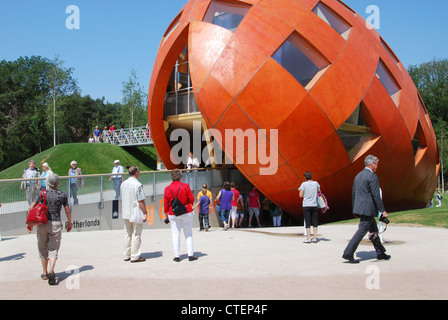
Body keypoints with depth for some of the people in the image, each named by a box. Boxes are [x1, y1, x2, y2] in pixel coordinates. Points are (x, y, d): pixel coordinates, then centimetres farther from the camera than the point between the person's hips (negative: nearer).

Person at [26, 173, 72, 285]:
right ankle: (51, 270, -22)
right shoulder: (62, 195, 2)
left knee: (43, 249, 15)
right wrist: (69, 223, 18)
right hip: (56, 224, -1)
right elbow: (68, 211, 4)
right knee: (53, 249, 2)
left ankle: (45, 273, 24)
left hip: (42, 223, 1)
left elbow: (31, 208, -2)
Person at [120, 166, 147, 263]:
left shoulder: (123, 184, 8)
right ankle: (135, 256, 1)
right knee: (136, 235, -1)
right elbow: (141, 201, -19)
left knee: (127, 234, 15)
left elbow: (122, 199, 15)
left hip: (126, 214, 7)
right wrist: (145, 213, -13)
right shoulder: (137, 185, -16)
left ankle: (127, 255, 21)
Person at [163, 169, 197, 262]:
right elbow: (192, 199, -5)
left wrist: (166, 216, 12)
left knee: (175, 234, 6)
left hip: (173, 214, 1)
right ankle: (190, 255, 8)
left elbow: (165, 204, 2)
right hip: (187, 212, -1)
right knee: (188, 234, 8)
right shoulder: (185, 186, -8)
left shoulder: (167, 189, -2)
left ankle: (177, 256, 6)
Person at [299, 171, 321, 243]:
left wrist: (300, 190, 12)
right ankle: (315, 238, 10)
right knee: (314, 222, 9)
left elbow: (300, 195, -6)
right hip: (314, 205, 3)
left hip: (306, 205, -3)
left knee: (307, 222, 0)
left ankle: (308, 238, -2)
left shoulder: (304, 184, -5)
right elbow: (319, 191, 21)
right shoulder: (316, 183, 5)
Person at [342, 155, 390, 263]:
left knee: (374, 230, 18)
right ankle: (348, 253, -8)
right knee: (361, 231, -7)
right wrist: (382, 210, -12)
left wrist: (355, 209, 23)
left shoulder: (358, 176, 14)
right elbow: (376, 196, -17)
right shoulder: (372, 177, -12)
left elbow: (353, 194, 17)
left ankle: (380, 253, 26)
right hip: (368, 209, -9)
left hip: (359, 208, 9)